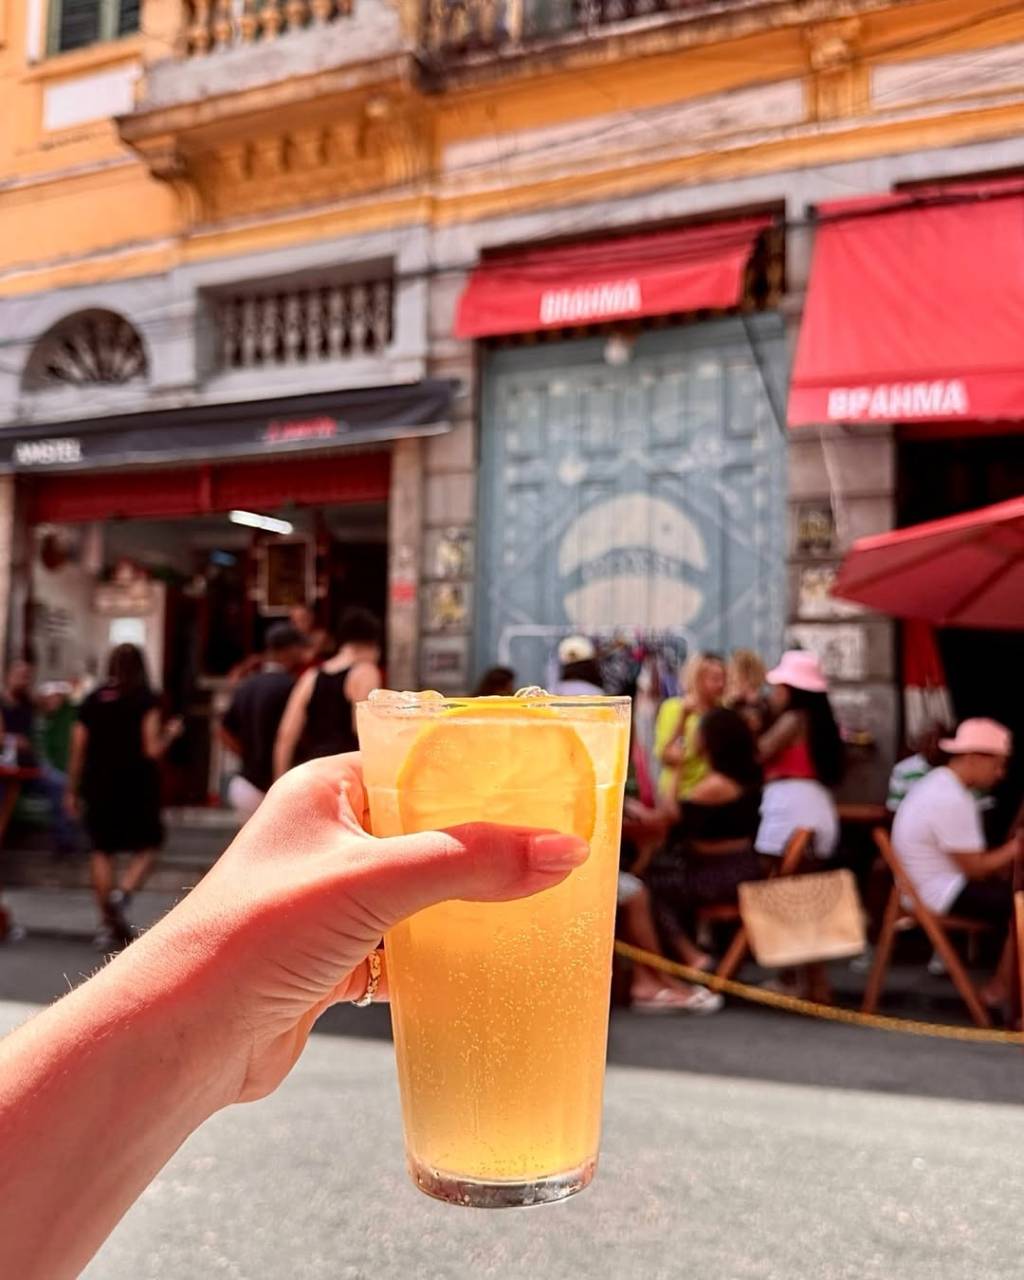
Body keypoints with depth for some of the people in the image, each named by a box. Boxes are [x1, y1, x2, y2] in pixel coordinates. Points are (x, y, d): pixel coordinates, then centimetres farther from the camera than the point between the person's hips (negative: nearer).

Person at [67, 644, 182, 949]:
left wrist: (73, 790, 13)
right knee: (147, 846, 11)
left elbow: (78, 750, 6)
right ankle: (122, 893, -15)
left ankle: (107, 924, 11)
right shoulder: (146, 700, -5)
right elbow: (152, 749, -12)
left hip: (98, 786, 3)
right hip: (136, 784, -3)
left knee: (102, 851, 10)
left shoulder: (92, 700, 6)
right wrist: (171, 733, 7)